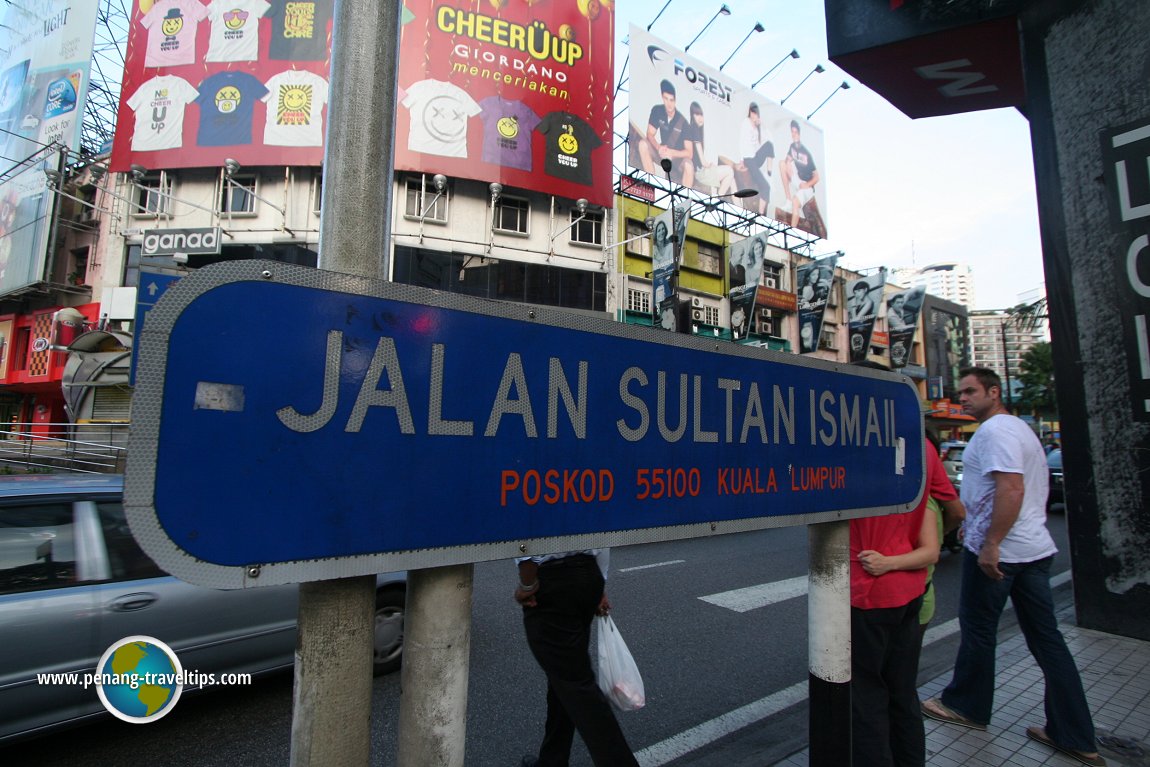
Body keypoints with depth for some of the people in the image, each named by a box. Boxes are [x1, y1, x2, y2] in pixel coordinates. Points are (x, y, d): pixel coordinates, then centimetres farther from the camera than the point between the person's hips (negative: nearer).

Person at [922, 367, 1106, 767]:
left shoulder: (995, 429, -16)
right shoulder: (1020, 427, 16)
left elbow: (1011, 489, -25)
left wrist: (990, 544, -23)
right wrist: (976, 524, 26)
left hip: (997, 550, -9)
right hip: (1035, 547, 9)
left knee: (978, 630, 7)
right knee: (1046, 638, 12)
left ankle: (966, 706, 23)